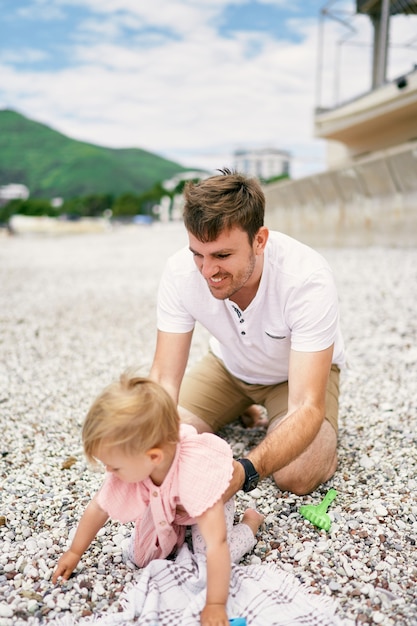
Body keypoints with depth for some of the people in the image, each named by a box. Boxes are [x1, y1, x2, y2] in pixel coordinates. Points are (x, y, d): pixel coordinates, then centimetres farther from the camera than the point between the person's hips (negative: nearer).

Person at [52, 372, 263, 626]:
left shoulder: (195, 473, -49)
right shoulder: (130, 466, -32)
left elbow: (216, 544, -48)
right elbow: (98, 509, -14)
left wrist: (215, 606, -46)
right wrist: (75, 552, -3)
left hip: (210, 504, -4)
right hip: (164, 508, 4)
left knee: (210, 559, -19)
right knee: (140, 557, -3)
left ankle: (250, 522, 9)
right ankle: (180, 532, 23)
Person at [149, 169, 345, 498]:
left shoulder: (308, 280, -38)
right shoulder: (181, 272, -28)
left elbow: (307, 407, -41)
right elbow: (165, 377, -25)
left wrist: (245, 470, -59)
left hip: (303, 370, -3)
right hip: (230, 365, 3)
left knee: (298, 476, -25)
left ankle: (323, 433, 10)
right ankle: (240, 409, 17)